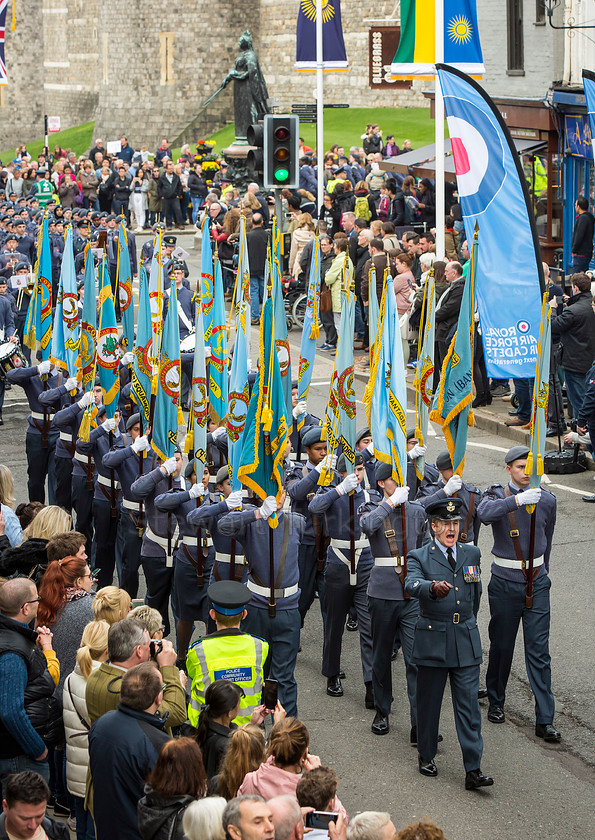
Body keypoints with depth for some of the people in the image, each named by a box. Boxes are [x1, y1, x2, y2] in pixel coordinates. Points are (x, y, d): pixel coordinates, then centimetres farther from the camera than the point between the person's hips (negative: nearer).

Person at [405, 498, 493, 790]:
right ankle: (426, 756, 29)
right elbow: (411, 585, -26)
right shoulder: (418, 557, -4)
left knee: (469, 706, -3)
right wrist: (433, 586, -46)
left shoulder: (472, 554, 9)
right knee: (428, 703, 9)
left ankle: (473, 771, -5)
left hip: (466, 641, 2)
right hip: (432, 642, -2)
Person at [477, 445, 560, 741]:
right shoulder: (497, 496, -5)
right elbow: (485, 513, -30)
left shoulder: (546, 500, 4)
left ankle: (545, 720, -4)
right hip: (505, 583, -1)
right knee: (501, 646, 10)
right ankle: (496, 702, 32)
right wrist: (518, 500, -42)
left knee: (539, 650, -3)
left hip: (537, 583, 1)